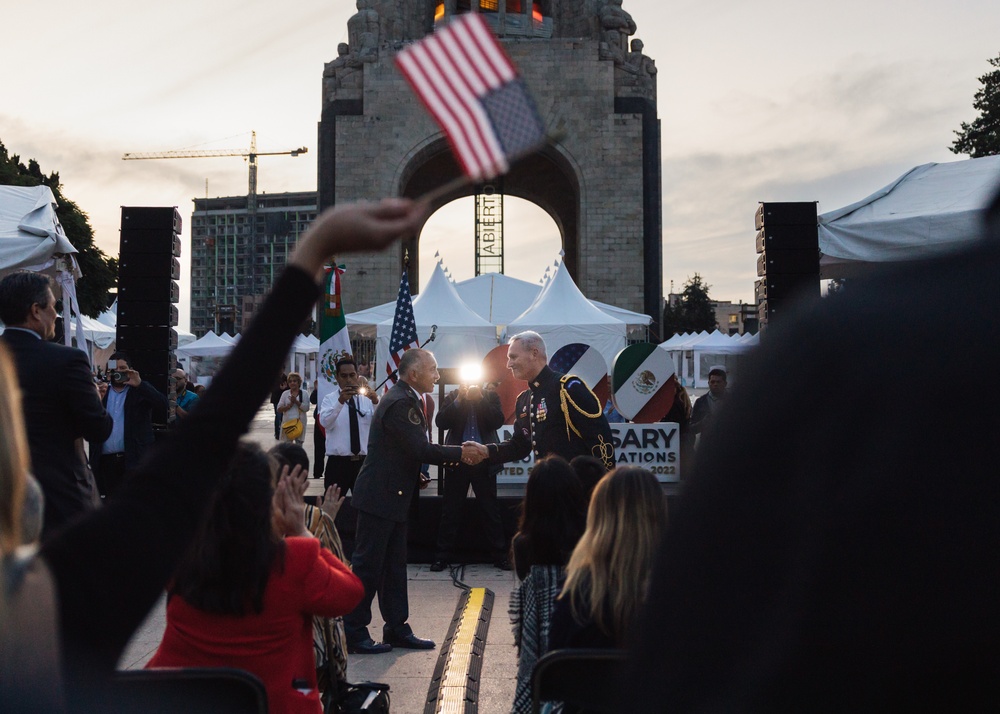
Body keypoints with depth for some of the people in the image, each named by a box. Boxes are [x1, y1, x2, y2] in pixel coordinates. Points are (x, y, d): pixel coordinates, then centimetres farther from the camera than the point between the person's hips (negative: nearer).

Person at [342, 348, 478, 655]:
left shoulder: (406, 399, 13)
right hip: (380, 496, -11)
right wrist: (459, 453, -14)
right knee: (368, 565, -3)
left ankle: (397, 629, 22)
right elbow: (421, 448, -23)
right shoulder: (400, 403, -20)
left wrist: (415, 476, 8)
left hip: (391, 495, 11)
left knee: (394, 566, 14)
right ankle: (353, 633, 5)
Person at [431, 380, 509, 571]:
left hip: (484, 461, 0)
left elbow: (497, 422, -8)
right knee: (450, 510, 5)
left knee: (491, 509, 5)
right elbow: (440, 422, -6)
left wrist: (480, 398, -14)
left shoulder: (491, 396, 6)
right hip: (457, 460, 0)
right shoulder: (453, 397, 6)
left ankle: (500, 555, 11)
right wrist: (459, 400, -14)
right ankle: (443, 555, 11)